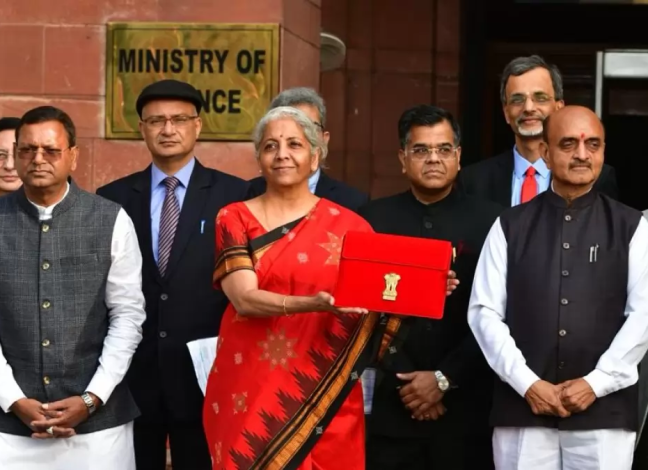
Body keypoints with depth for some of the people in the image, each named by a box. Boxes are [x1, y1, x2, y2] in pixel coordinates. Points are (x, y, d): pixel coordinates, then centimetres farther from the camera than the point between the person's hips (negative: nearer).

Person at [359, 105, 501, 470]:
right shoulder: (376, 219, 6)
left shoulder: (489, 221, 1)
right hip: (392, 404, 1)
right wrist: (405, 381, -5)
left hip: (465, 404, -1)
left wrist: (444, 379, -8)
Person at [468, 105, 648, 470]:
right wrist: (528, 384, -7)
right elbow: (484, 312, 3)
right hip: (523, 407, 1)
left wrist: (596, 383, -8)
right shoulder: (510, 226, 8)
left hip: (605, 409, -1)